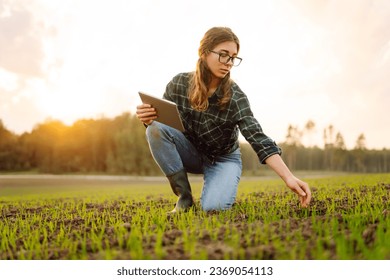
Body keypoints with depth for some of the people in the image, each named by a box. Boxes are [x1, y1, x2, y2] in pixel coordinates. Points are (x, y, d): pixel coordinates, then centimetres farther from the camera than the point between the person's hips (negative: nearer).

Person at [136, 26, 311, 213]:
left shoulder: (235, 97, -21)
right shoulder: (179, 84, -15)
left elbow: (259, 140, -30)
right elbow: (160, 118, -3)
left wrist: (289, 178, -43)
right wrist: (147, 118, -30)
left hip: (224, 158, -2)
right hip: (190, 153, 2)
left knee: (213, 207, -30)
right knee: (156, 128, -27)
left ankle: (221, 189, 10)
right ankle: (184, 195, -13)